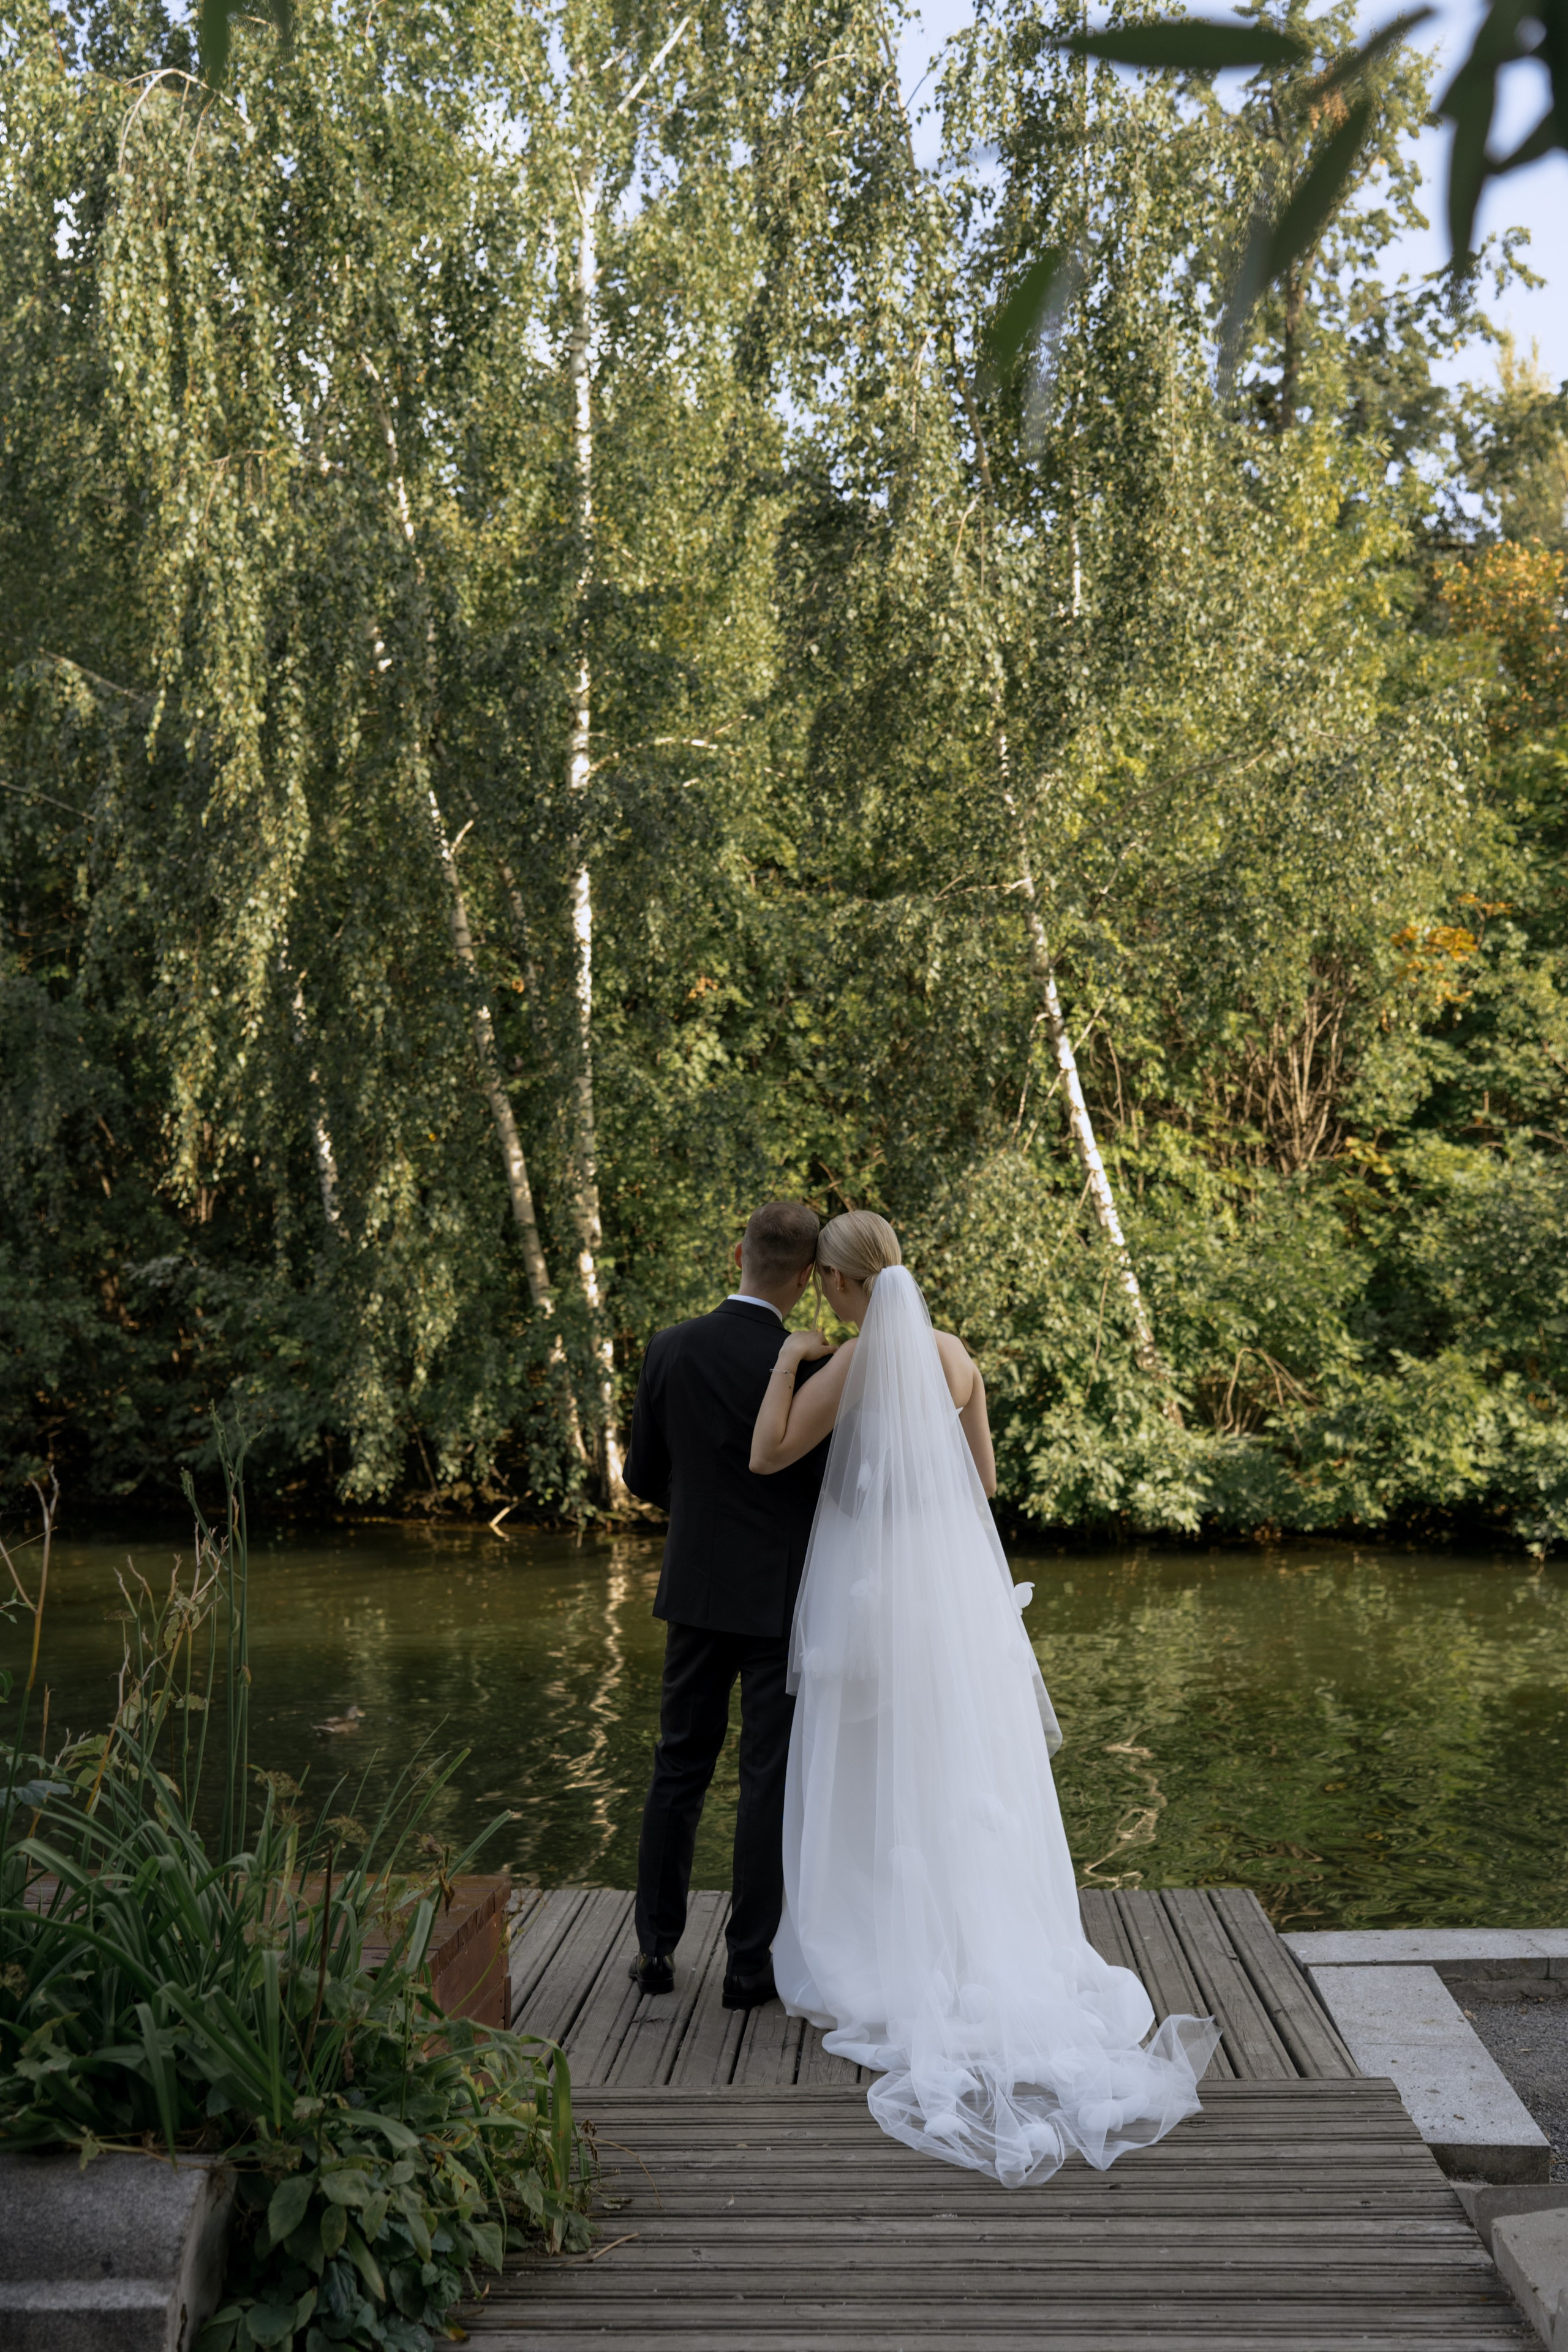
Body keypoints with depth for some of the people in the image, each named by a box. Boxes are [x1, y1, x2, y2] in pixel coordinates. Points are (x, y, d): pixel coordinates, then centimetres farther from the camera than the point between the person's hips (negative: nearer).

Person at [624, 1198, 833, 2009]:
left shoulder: (670, 1350, -4)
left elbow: (643, 1476, 5)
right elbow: (829, 1484, -10)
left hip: (697, 1588, 4)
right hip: (782, 1596, -4)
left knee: (679, 1768, 15)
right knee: (770, 1780, 5)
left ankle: (657, 1946, 20)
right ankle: (748, 1963, 10)